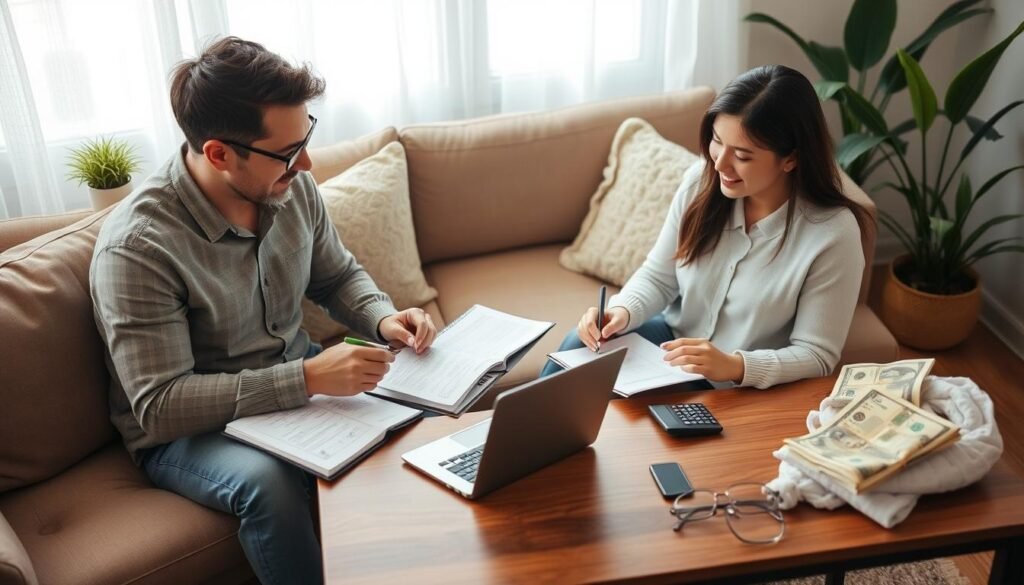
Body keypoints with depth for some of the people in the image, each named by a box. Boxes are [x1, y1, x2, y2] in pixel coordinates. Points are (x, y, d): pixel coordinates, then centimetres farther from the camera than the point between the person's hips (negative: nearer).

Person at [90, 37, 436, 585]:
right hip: (185, 430, -5)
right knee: (269, 481, -36)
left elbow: (337, 275, 8)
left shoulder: (291, 187, -9)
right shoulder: (136, 246, -27)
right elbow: (161, 406, -28)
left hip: (300, 381, 6)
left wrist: (382, 318, -14)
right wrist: (308, 378, -36)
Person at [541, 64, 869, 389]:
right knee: (581, 346, -21)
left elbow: (816, 356, -17)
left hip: (744, 393, -4)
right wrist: (622, 311, -20)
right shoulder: (700, 182, -10)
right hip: (674, 341, 4)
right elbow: (658, 277, 1)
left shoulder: (833, 233, -22)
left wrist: (734, 366, -33)